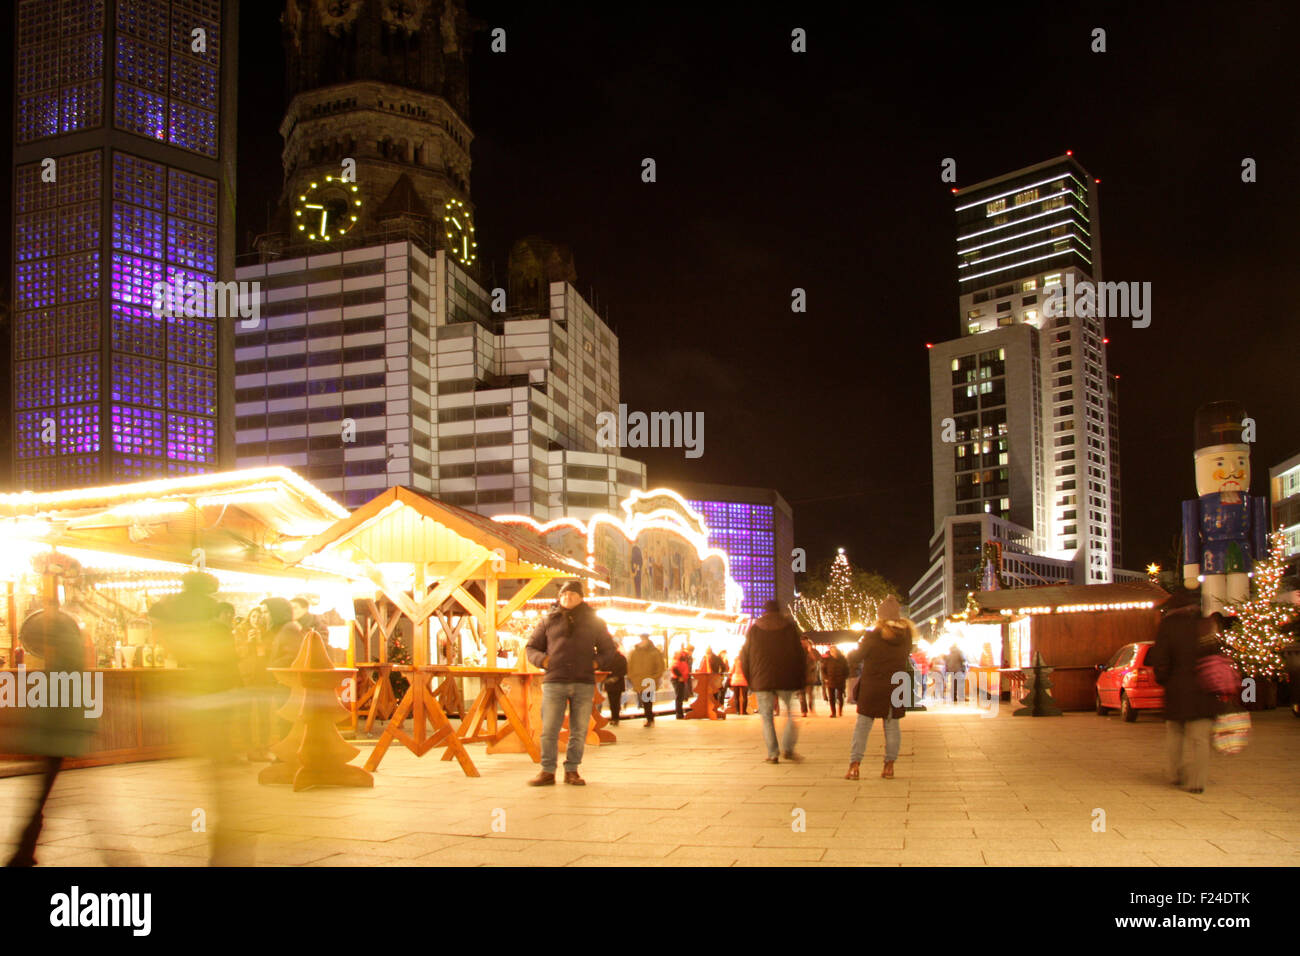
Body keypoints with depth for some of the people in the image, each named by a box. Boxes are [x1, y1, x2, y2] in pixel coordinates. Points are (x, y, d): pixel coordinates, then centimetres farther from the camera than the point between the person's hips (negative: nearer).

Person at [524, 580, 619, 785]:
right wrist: (543, 660, -3)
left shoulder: (594, 621, 12)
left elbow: (609, 650, 17)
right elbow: (531, 647, 15)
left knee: (579, 731, 4)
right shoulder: (549, 621, 11)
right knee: (549, 730, -2)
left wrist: (597, 663, 0)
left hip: (584, 684, 1)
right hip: (554, 682, 0)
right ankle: (547, 772, 6)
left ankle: (572, 771, 14)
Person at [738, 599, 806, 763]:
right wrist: (801, 679, 10)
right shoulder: (789, 627, 3)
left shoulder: (754, 629, 5)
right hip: (786, 680, -1)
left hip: (762, 680, 1)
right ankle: (788, 749, 0)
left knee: (766, 716, 7)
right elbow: (800, 654, 3)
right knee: (791, 714, 12)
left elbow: (745, 656, 7)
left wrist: (750, 679, 16)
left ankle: (772, 754, 3)